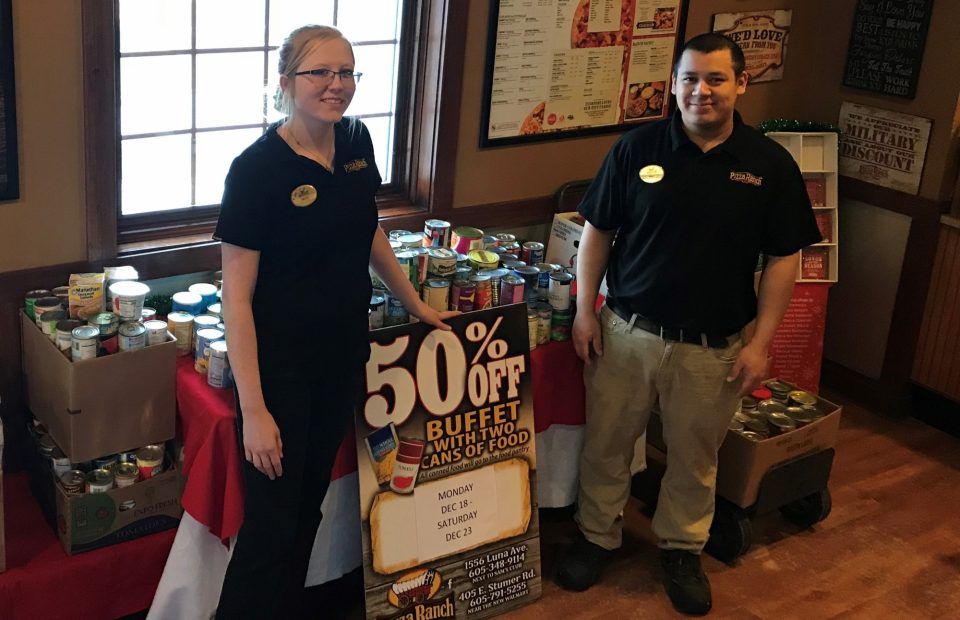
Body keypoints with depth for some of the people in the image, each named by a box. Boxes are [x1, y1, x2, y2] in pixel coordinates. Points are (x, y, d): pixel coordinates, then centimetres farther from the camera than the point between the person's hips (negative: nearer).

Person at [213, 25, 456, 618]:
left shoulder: (356, 140, 0)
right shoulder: (257, 168, -19)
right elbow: (237, 296, -19)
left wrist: (418, 306, 21)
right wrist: (253, 410, -22)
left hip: (344, 354, 6)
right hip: (280, 366, -6)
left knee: (309, 507, 19)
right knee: (270, 522, 3)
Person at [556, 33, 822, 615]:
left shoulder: (770, 164, -5)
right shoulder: (637, 147, -5)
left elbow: (783, 258, -2)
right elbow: (598, 232, 2)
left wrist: (761, 342, -6)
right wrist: (585, 310, -2)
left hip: (714, 345, 0)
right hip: (626, 331, 1)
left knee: (695, 455, 16)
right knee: (606, 442, 14)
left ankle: (683, 549, 38)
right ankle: (598, 536, 36)